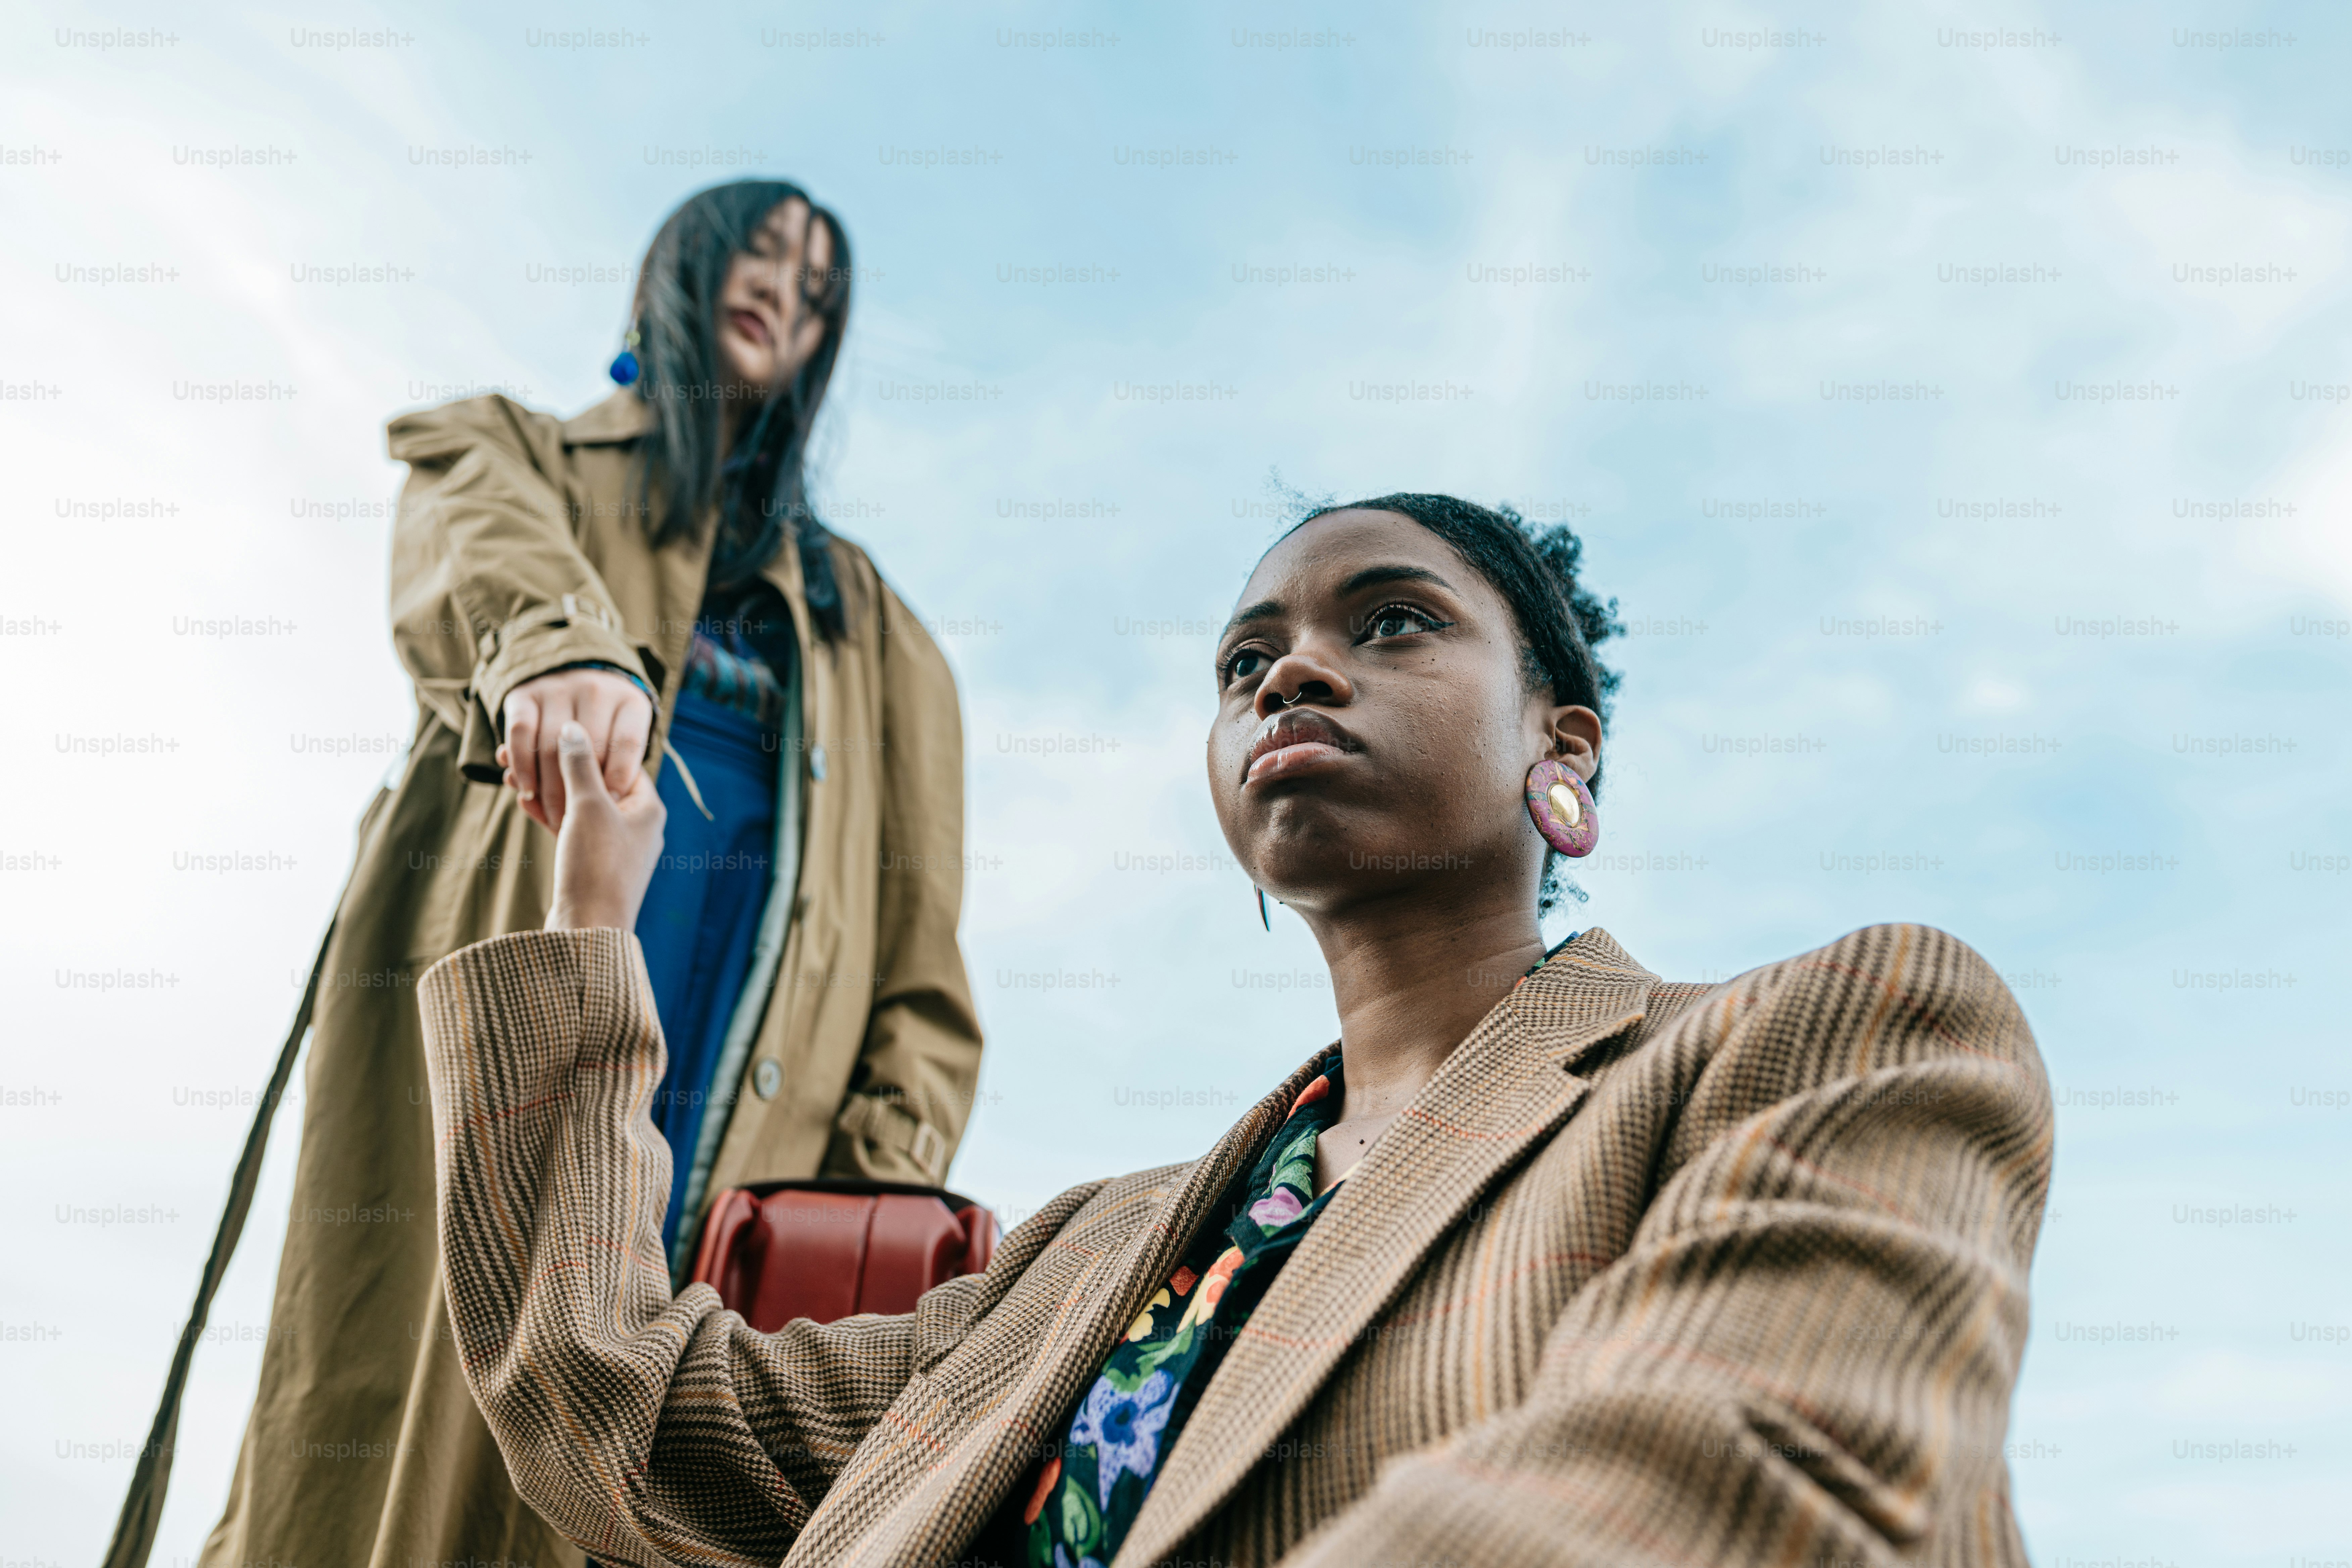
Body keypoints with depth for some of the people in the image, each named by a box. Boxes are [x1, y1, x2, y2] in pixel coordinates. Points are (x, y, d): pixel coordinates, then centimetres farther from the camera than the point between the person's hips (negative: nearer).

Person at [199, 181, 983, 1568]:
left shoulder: (870, 630, 26)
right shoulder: (515, 451, 22)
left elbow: (918, 943, 14)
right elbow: (479, 547, -6)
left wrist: (888, 1185, -1)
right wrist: (560, 643, -31)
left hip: (741, 1112, 2)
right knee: (414, 1448, -10)